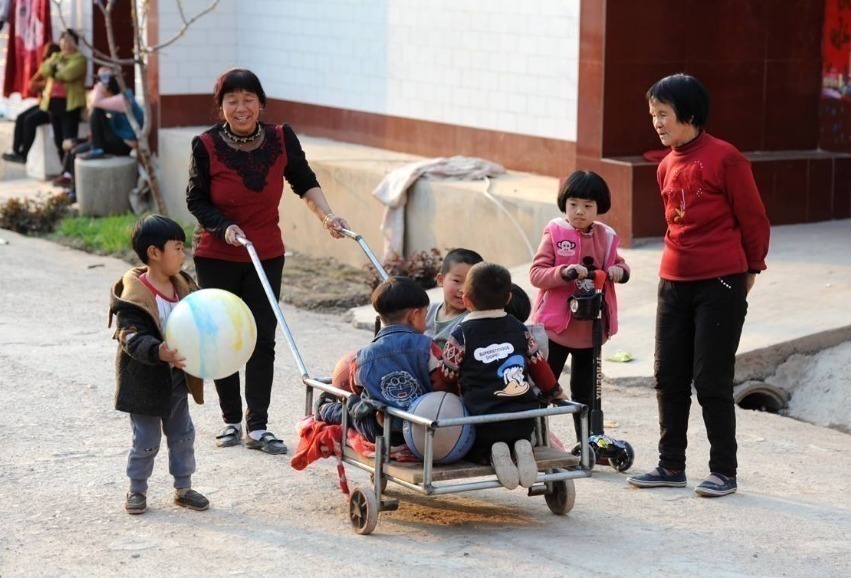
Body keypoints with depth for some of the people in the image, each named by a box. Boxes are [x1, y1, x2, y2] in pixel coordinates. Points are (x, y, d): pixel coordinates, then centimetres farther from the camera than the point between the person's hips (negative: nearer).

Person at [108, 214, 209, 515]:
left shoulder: (183, 287, 2)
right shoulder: (134, 294, -20)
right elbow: (131, 337, -27)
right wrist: (158, 352, -42)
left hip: (177, 378, 7)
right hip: (145, 381, -7)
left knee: (183, 435, 14)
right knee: (146, 440, 4)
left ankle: (183, 487, 27)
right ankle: (137, 490, 21)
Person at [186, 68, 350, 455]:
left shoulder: (281, 139, -8)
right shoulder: (206, 146, -14)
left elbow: (304, 182, 3)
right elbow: (196, 200, -6)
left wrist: (327, 216, -11)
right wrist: (225, 228, -21)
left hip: (267, 256, 2)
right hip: (216, 258, -1)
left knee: (262, 339, 0)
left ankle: (257, 427, 5)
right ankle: (231, 420, 21)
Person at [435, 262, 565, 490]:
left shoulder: (461, 336, -2)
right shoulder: (519, 329, 8)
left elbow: (446, 379, 3)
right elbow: (538, 364, 16)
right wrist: (554, 392, 33)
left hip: (482, 421, -3)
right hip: (523, 418, 3)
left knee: (471, 450, 20)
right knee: (519, 438, 31)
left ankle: (493, 453, -12)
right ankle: (521, 449, -4)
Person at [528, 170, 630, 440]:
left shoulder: (605, 236, 1)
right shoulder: (554, 232, -10)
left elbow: (619, 265, 17)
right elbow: (536, 273, -14)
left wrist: (620, 271, -6)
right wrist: (565, 273, -30)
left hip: (591, 327, 4)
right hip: (555, 327, -4)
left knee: (585, 390, 17)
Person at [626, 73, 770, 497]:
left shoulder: (724, 159, -11)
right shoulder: (666, 167, 9)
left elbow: (753, 219, -3)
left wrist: (750, 270, 7)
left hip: (720, 286, -7)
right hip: (674, 284, 7)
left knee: (711, 382, -3)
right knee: (669, 378, 9)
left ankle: (724, 471, 9)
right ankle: (672, 466, 20)